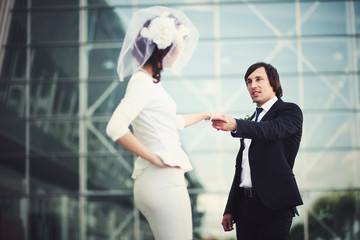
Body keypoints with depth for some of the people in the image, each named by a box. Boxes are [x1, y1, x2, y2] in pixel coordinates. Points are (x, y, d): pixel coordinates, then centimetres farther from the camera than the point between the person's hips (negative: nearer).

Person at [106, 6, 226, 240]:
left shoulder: (150, 81, 16)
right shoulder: (142, 83, -14)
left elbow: (173, 121, 32)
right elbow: (115, 128, -27)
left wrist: (206, 114, 43)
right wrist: (155, 158, -20)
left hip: (164, 181, 10)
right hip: (163, 182, -10)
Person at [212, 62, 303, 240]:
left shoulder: (290, 111, 2)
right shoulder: (251, 121, 23)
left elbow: (273, 130, -22)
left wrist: (235, 125, -39)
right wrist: (230, 210, 17)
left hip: (273, 205, -6)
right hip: (245, 205, 6)